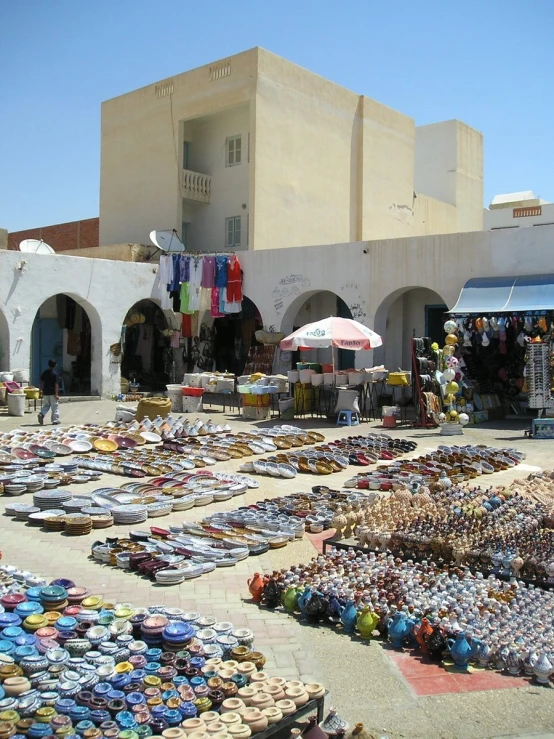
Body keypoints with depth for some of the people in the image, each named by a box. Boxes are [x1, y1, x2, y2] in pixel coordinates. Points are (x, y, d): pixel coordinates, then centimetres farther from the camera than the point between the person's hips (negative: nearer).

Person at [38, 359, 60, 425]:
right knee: (54, 406, 5)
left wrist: (42, 391, 16)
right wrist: (56, 394, -12)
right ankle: (55, 420, 8)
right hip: (52, 393, -5)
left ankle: (41, 414, -6)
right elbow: (56, 384, -14)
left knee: (46, 405, 19)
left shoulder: (44, 373, 5)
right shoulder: (55, 373, -11)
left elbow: (41, 383, 7)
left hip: (45, 392, 5)